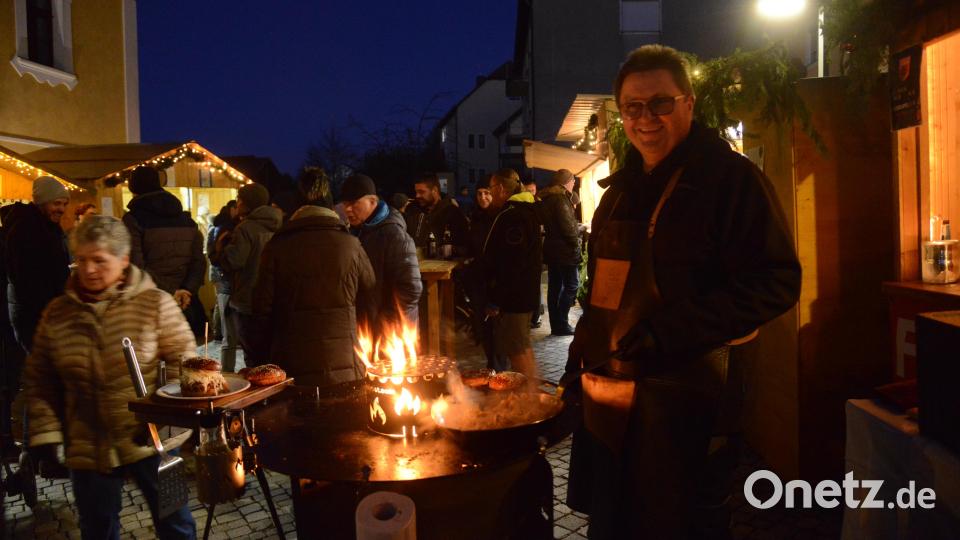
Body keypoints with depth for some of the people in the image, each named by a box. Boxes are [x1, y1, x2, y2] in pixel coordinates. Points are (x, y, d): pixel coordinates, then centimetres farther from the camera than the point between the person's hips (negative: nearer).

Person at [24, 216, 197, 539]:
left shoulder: (155, 303, -9)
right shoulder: (57, 313, 1)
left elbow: (184, 359, -6)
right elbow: (39, 380, 8)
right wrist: (45, 433, 0)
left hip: (150, 441, -2)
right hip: (87, 449, 3)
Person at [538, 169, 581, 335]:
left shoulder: (547, 199, 14)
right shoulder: (560, 198, -15)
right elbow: (567, 225, -21)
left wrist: (577, 227, 13)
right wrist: (576, 243, -5)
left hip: (551, 249, 9)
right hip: (565, 250, -9)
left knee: (554, 286, 10)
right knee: (572, 285, -3)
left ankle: (556, 325, 15)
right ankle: (561, 324, -5)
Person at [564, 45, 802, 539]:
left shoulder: (730, 177, -10)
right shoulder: (623, 188, 13)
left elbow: (775, 282, -17)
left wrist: (665, 336, -23)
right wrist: (585, 350, 13)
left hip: (682, 401, -7)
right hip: (608, 391, 7)